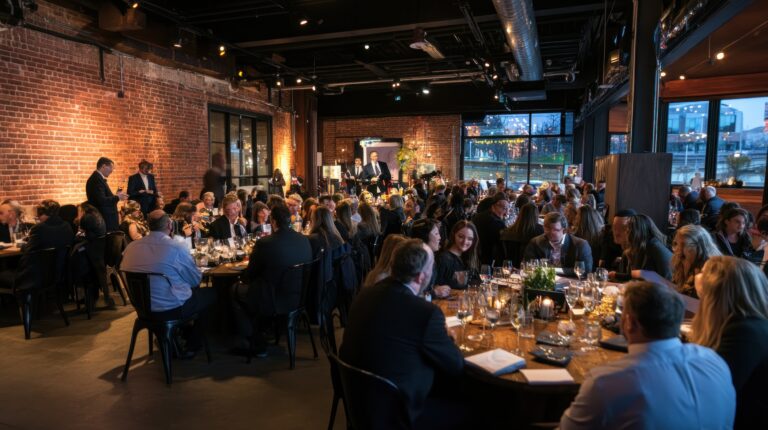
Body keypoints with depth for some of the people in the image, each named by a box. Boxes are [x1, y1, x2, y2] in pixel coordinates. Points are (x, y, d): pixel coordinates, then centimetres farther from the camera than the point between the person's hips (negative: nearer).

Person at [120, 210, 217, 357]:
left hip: (143, 307, 7)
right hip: (172, 309, -7)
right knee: (212, 293, 16)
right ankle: (192, 345, 25)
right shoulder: (177, 248, -21)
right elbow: (196, 280, -9)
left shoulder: (131, 247, -6)